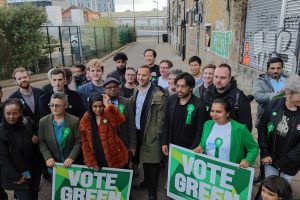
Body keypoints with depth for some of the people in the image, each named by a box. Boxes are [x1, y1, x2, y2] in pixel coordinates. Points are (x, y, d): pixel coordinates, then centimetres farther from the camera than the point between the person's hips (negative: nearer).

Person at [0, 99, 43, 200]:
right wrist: (16, 177, -16)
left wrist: (37, 140, -10)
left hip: (34, 170, 4)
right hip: (16, 175, -4)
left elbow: (37, 134, 13)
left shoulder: (28, 122, -9)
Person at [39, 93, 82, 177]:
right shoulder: (43, 121, -2)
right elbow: (42, 142, 0)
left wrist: (71, 158, -18)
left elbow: (79, 142, -9)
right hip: (53, 164, 2)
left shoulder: (74, 120, -11)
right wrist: (48, 157, -12)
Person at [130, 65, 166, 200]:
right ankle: (146, 181, 42)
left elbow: (160, 119, -14)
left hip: (150, 135, -6)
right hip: (137, 132, 6)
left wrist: (155, 135, -12)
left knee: (151, 163, 6)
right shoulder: (135, 91, 4)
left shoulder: (158, 95, -17)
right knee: (143, 160, 21)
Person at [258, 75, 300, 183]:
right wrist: (264, 153, -6)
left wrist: (281, 162, -13)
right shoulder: (273, 105, -11)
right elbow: (262, 128, -3)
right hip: (270, 158, 1)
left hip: (290, 164, -1)